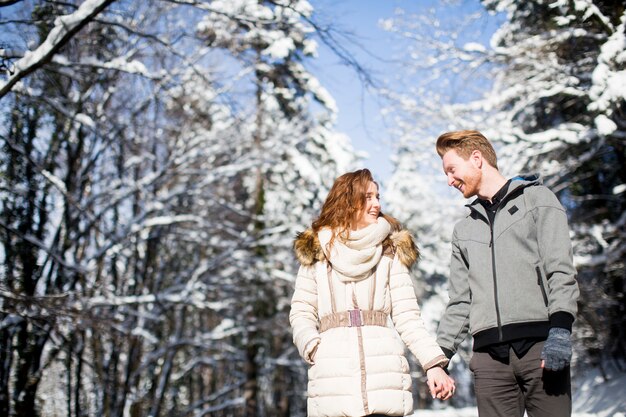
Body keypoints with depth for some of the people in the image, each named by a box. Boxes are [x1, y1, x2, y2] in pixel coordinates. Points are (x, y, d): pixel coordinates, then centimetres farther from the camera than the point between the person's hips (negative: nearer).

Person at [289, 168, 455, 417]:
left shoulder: (391, 251, 15)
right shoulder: (316, 252, 14)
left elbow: (407, 316, 8)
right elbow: (301, 313, 13)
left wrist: (434, 363, -4)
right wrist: (313, 348, -6)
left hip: (384, 375, 0)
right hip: (332, 375, 0)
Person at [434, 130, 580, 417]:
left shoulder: (536, 199, 10)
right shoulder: (465, 229, 24)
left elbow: (561, 269, -1)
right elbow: (460, 301, 22)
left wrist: (560, 329, -14)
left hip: (540, 345, -4)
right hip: (490, 353, 4)